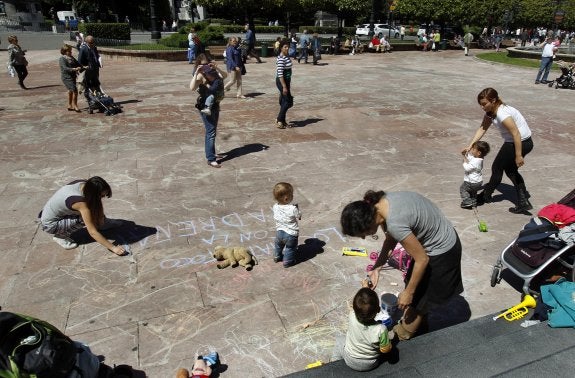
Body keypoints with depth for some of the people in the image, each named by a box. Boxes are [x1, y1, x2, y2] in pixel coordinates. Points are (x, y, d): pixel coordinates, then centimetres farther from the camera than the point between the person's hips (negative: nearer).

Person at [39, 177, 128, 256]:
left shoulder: (84, 184, -17)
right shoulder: (81, 203, -36)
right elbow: (93, 232, -33)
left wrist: (101, 216, -12)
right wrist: (113, 248, -31)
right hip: (49, 224, -7)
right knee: (85, 218, -24)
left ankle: (105, 223, 20)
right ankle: (60, 236, -5)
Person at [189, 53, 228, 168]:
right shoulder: (201, 75, -13)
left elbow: (225, 75, -2)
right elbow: (192, 87, -28)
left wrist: (217, 68, -14)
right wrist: (196, 73, -32)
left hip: (215, 105, 8)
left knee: (213, 131, 18)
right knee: (210, 132, -9)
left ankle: (211, 153, 33)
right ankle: (210, 159, -5)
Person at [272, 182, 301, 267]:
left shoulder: (275, 207, -14)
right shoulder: (293, 209, -31)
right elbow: (299, 216, -15)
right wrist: (297, 208, -1)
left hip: (279, 231, 5)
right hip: (291, 234, -5)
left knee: (278, 245, 32)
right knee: (290, 248, 21)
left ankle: (277, 257, 52)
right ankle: (287, 262, 36)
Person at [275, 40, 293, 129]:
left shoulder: (286, 57, 10)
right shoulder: (281, 59, -19)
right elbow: (280, 74, -24)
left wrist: (288, 84, 20)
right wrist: (284, 86, -26)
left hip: (286, 80, 9)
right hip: (282, 81, -9)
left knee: (284, 101, 13)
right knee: (288, 102, -6)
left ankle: (282, 120, 21)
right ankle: (279, 120, 3)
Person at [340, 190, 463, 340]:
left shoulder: (395, 223, -37)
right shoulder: (381, 202, -12)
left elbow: (422, 260, -25)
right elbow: (391, 237, 4)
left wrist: (408, 292, -12)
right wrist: (377, 267, 3)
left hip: (441, 252, -8)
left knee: (417, 298, 10)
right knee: (417, 289, 23)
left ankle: (403, 336, 32)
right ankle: (407, 325, 44)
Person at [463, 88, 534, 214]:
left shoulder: (502, 114, -29)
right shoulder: (490, 111, 1)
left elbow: (516, 134, -29)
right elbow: (482, 128, 3)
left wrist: (518, 156, -25)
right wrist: (470, 146, -4)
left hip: (521, 143, -10)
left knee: (497, 168, 6)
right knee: (510, 169, 20)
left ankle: (486, 196, 26)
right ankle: (523, 202, 22)